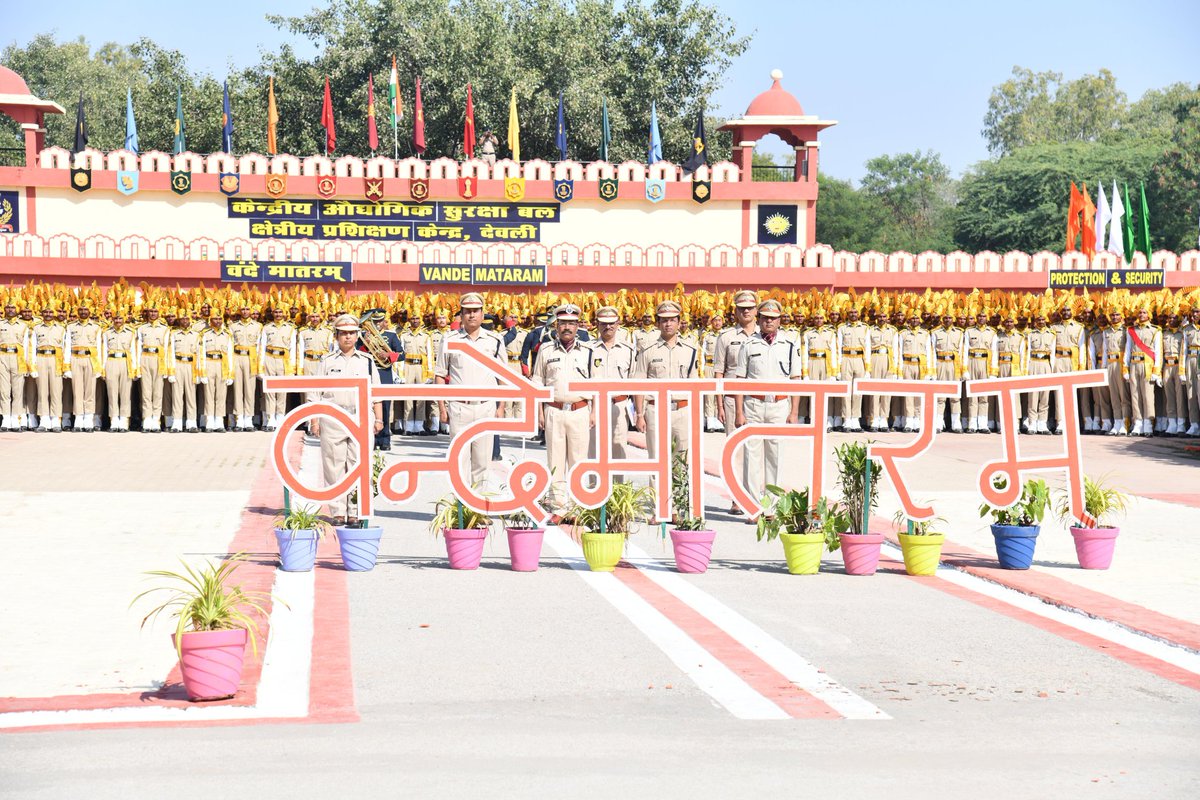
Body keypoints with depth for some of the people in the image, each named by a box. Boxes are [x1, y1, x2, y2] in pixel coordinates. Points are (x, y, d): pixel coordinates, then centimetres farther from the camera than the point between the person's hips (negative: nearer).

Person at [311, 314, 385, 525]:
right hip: (333, 418, 0)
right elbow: (317, 394, 10)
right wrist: (314, 420, 2)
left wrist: (379, 418, 6)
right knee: (334, 466, -1)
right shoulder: (327, 362, 11)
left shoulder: (367, 361, 13)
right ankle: (337, 512, 5)